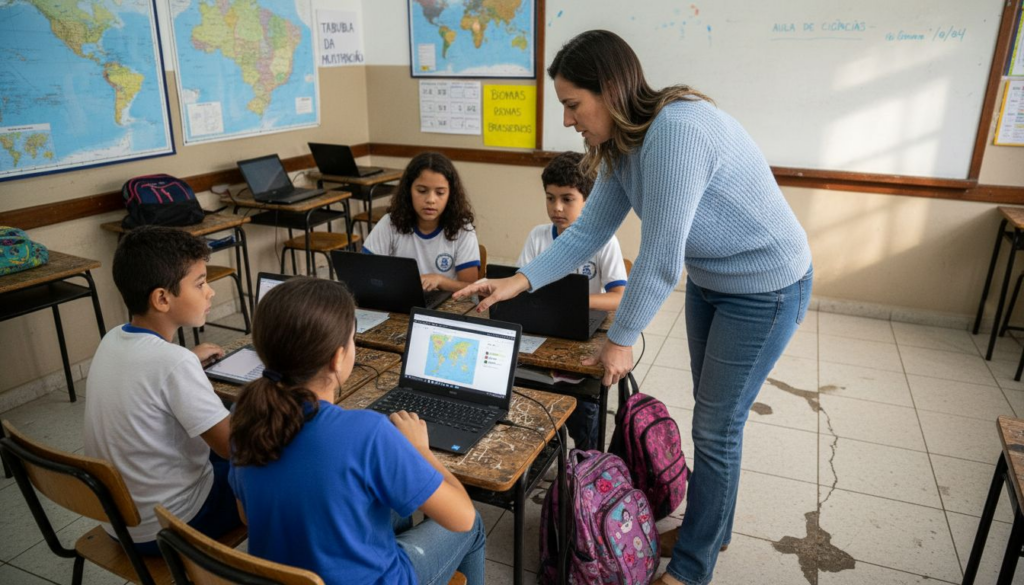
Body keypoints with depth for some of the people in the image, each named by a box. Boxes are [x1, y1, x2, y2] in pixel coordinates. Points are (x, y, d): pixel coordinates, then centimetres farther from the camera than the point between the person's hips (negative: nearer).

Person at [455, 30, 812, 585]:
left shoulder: (676, 132, -34)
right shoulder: (622, 146, -5)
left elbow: (660, 257, -31)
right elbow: (587, 232, 0)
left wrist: (620, 339, -19)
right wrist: (518, 281, -10)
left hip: (765, 288, -8)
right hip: (709, 280, 8)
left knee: (716, 427, 2)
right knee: (711, 415, 20)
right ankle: (712, 524, 42)